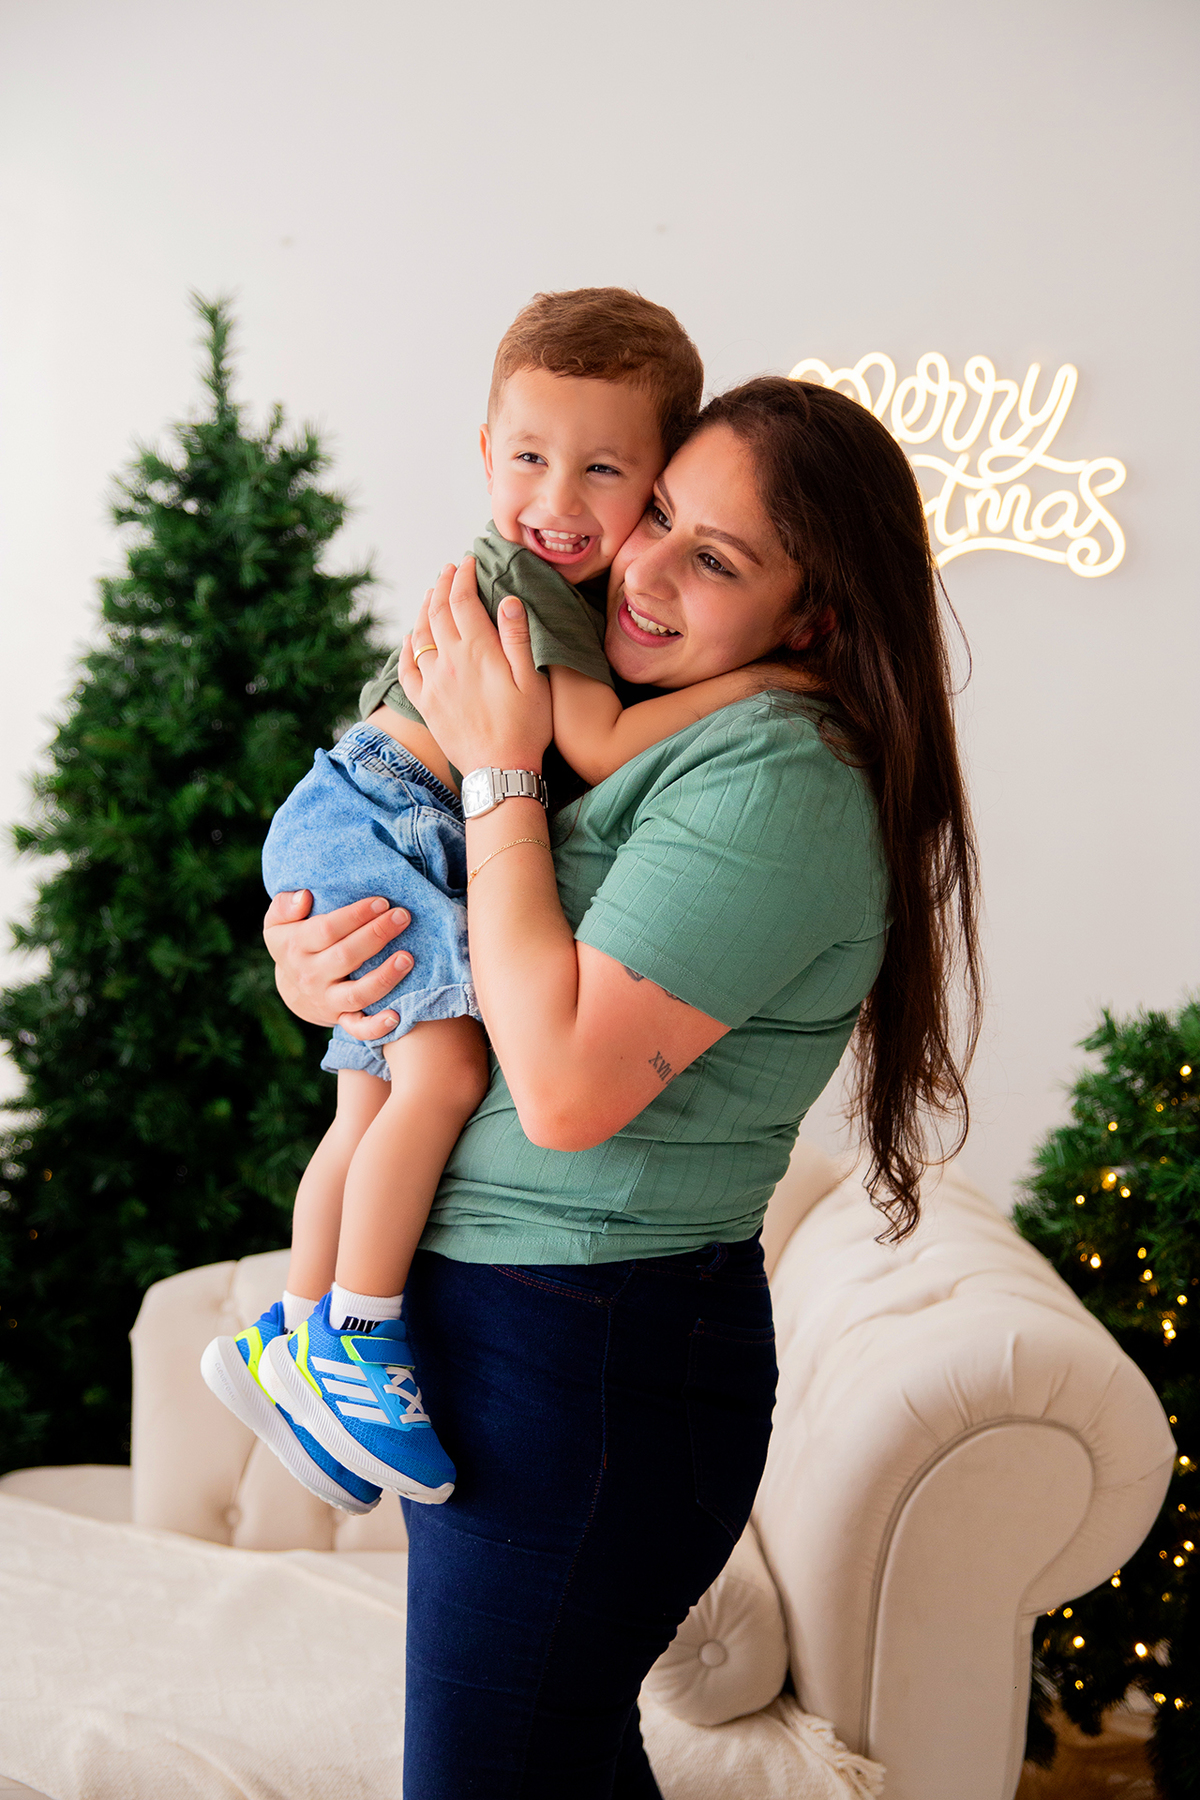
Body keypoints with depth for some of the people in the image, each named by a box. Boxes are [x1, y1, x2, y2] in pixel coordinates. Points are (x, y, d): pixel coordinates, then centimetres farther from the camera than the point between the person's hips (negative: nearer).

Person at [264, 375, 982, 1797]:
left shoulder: (778, 781, -21)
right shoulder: (649, 732, 8)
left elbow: (566, 1086, -27)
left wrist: (499, 770, -19)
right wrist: (302, 963, -6)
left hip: (591, 1360, -9)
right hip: (482, 1316, 9)